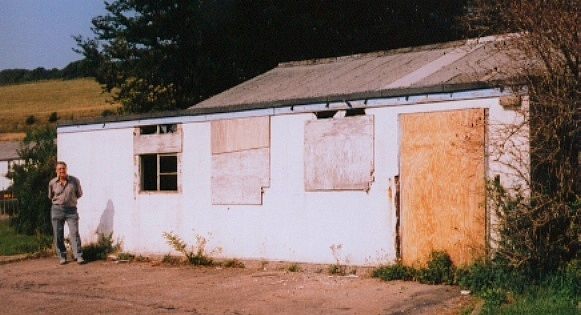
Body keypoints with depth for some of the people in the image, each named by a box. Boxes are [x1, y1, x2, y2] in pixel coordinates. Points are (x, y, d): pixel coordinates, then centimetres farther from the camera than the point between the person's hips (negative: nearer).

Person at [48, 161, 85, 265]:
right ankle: (62, 257, 11)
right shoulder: (52, 183, 2)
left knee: (74, 233, -10)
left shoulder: (75, 181, -2)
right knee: (58, 235, 2)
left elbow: (79, 194, 12)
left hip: (71, 209, -1)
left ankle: (78, 256, -10)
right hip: (57, 209, 2)